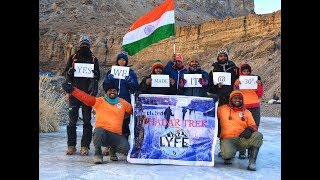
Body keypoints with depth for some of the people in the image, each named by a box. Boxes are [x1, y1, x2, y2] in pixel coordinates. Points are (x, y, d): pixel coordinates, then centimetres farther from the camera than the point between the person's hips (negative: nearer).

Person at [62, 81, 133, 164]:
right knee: (99, 131, -38)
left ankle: (113, 149, 16)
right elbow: (86, 97, -8)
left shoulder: (122, 102, 14)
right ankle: (98, 153, -8)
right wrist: (72, 90, -19)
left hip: (116, 136, 2)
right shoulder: (100, 101, 3)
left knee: (126, 149, -23)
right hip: (102, 132, -2)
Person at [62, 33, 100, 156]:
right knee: (72, 120, -1)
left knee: (87, 120, 2)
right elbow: (65, 73, 11)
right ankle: (71, 146, 8)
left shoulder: (93, 59, 12)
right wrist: (69, 72, -12)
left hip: (88, 93, 0)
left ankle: (85, 146, 7)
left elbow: (98, 77, 9)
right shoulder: (73, 58, 13)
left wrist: (95, 74, -14)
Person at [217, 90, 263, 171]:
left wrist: (250, 129, -13)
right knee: (228, 153, -35)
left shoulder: (247, 112, 16)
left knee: (258, 136, -26)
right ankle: (228, 157, 6)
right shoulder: (223, 109, 12)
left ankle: (252, 162, -14)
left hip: (243, 139, 3)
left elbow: (254, 126, 11)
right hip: (227, 139, -2)